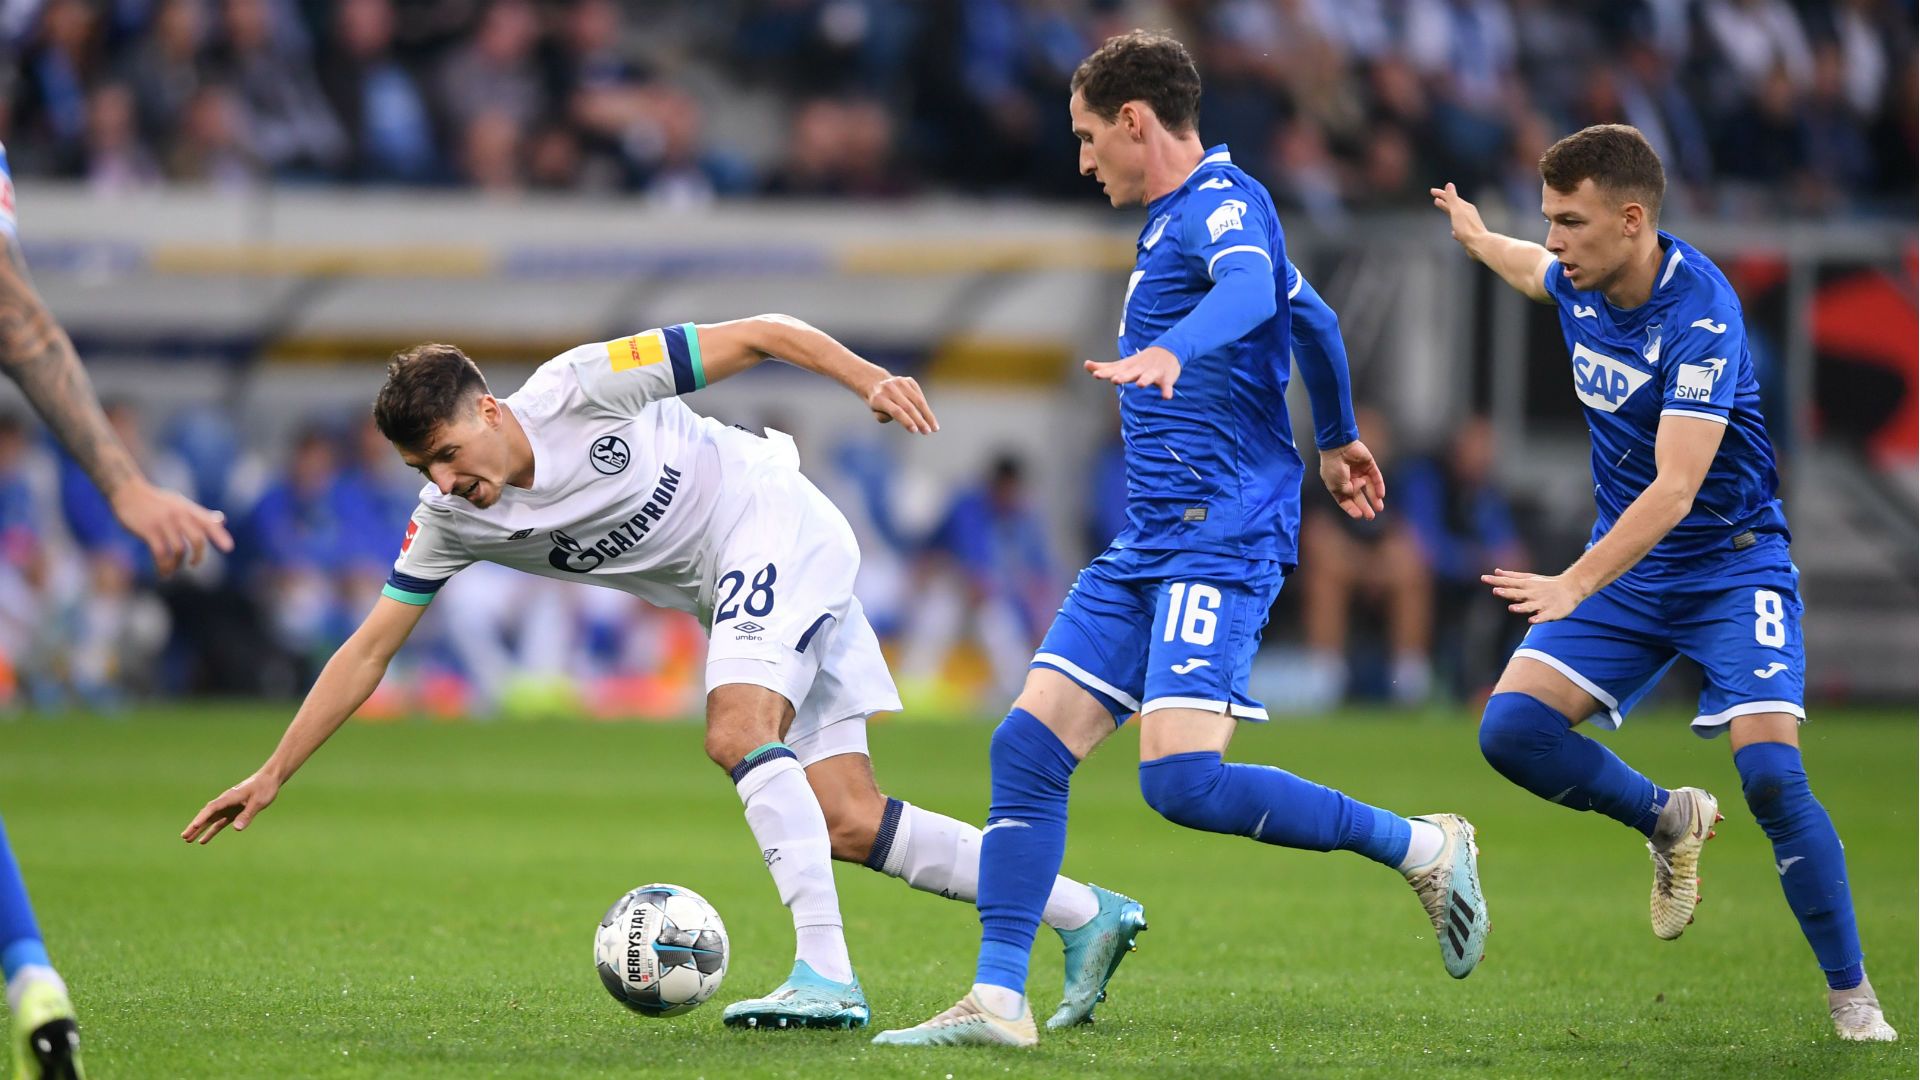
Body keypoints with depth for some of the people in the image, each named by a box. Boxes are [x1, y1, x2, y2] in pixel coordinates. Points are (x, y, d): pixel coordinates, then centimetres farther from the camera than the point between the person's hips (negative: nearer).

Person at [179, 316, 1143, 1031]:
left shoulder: (578, 388, -22)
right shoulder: (449, 521, -6)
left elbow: (758, 336, -17)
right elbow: (369, 650, -1)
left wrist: (869, 379, -27)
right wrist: (274, 774, -6)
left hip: (775, 526, -7)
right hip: (724, 591, 7)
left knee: (736, 734, -29)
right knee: (847, 824, -1)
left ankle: (824, 973, -32)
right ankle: (1082, 914, 7)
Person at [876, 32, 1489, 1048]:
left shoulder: (1224, 203, -10)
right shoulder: (1178, 218, 21)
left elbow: (1252, 288, -34)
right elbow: (1311, 315, 36)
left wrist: (1172, 349, -55)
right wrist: (1336, 438, 51)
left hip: (1221, 535, -10)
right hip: (1149, 543, 10)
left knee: (1182, 778, -21)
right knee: (1027, 745, -1)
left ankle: (1422, 848, -4)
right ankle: (997, 1001, 0)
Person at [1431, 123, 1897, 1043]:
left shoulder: (1701, 317, -27)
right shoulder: (1578, 282, -5)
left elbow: (1675, 490, -36)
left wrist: (1573, 587, -46)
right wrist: (1476, 238, 44)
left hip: (1731, 564, -6)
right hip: (1625, 566, 6)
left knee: (1770, 775, -22)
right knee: (1511, 728, -13)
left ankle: (1852, 997, -5)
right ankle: (1668, 822, 15)